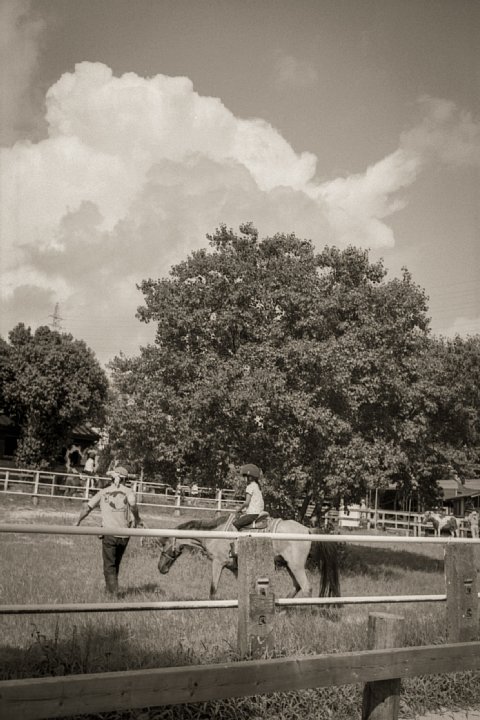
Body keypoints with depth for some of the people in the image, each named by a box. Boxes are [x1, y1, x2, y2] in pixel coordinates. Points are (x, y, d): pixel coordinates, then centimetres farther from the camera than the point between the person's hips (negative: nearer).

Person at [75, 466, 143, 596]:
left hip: (109, 533, -1)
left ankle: (113, 591, -4)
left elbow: (87, 507, 2)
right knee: (116, 563, 20)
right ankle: (111, 586, 31)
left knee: (109, 565, 5)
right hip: (124, 534, 1)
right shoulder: (128, 491, 2)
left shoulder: (103, 492, 7)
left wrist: (78, 522, 12)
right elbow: (133, 504, -19)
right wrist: (137, 519, -7)